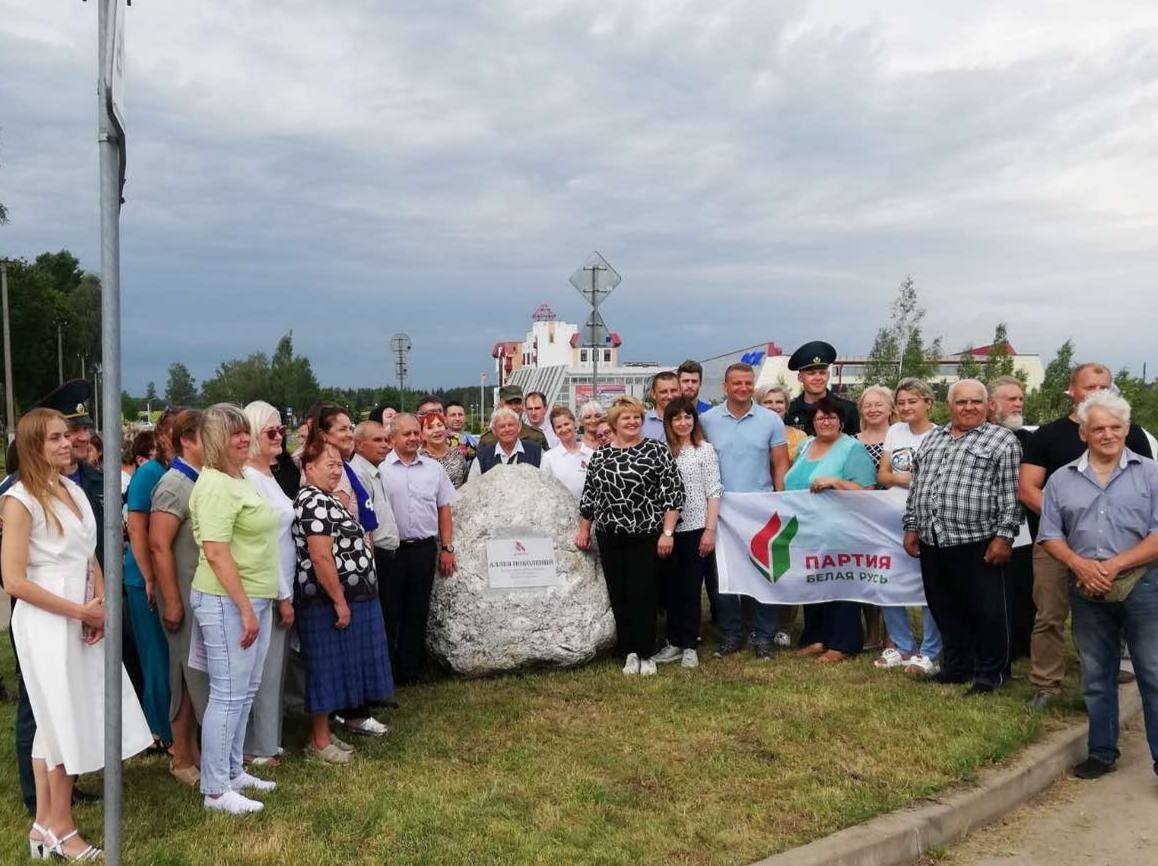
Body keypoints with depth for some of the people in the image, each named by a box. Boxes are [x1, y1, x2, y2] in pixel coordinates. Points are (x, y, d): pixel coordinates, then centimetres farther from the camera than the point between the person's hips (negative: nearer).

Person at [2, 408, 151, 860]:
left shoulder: (74, 491, 10)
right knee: (65, 723, 2)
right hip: (46, 623, -7)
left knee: (56, 723, 13)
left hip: (81, 620, 7)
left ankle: (45, 825, 24)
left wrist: (102, 605, -3)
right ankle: (60, 828, 18)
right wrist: (82, 611, -15)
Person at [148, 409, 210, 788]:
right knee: (189, 675, 2)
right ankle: (181, 759, 15)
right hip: (186, 596, -7)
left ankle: (192, 747, 28)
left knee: (200, 673, 14)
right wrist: (171, 601, -19)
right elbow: (159, 546, -18)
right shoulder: (173, 486, -14)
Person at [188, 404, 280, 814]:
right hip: (227, 602, -9)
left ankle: (233, 771, 30)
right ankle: (215, 789, 10)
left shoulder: (241, 479, 13)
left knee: (246, 691, 17)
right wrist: (245, 608, -21)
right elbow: (216, 553, -22)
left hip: (255, 599, 9)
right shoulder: (215, 485, -17)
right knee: (228, 695, -1)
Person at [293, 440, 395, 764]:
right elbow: (321, 558, -23)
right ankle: (319, 741, 10)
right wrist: (340, 601, -21)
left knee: (336, 666, 15)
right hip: (330, 601, -10)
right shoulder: (315, 502, -18)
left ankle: (323, 733, 25)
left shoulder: (325, 500, 15)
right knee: (327, 667, -1)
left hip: (345, 597, 10)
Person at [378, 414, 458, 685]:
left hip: (425, 549, 3)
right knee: (389, 612, 4)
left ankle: (411, 670, 22)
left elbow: (444, 510, 13)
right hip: (391, 549, -3)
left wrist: (447, 548, 7)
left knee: (417, 613, 11)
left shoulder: (434, 469, 9)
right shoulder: (380, 469, -3)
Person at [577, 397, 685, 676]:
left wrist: (667, 532, -12)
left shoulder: (657, 450, -4)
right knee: (618, 596, 7)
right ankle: (629, 652, 19)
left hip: (646, 535, -4)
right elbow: (589, 496, 15)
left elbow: (673, 493, -7)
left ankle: (645, 654, 13)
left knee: (643, 595, -1)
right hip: (610, 537, 4)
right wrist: (584, 530, 14)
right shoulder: (599, 456, 8)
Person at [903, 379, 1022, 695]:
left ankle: (989, 674, 15)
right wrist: (911, 527, 13)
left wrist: (1004, 536, -13)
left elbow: (1010, 494, -7)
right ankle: (955, 667, 27)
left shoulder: (1002, 440, -2)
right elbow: (915, 487, 18)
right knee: (945, 610, 14)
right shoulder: (932, 438, 16)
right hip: (932, 542, 6)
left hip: (977, 543, -6)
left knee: (986, 612, 2)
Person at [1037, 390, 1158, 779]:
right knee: (1096, 675, 13)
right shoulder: (1062, 479, 8)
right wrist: (1082, 565, -10)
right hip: (1086, 589, 3)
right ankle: (1102, 752, 26)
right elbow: (1049, 535, 8)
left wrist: (1113, 565, -15)